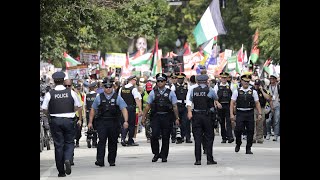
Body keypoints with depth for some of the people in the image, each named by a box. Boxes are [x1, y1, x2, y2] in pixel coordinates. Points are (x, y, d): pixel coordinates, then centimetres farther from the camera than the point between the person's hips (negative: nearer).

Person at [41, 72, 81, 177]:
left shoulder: (49, 94, -6)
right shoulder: (71, 93, -3)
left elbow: (44, 109, -5)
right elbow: (78, 107, 3)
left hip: (55, 121, 0)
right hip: (68, 120, 0)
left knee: (58, 145, 6)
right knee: (69, 142, 13)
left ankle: (61, 171, 9)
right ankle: (67, 159, -17)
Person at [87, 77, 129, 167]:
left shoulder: (117, 97, 5)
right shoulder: (99, 97, 8)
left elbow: (124, 109, 0)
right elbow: (93, 110, 15)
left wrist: (126, 121, -13)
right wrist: (90, 122, 11)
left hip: (114, 123, 0)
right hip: (101, 123, 0)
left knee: (113, 142, 5)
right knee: (101, 140, -12)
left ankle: (112, 161, 16)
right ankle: (100, 161, -17)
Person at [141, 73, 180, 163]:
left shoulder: (170, 93, 5)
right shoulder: (153, 93, 7)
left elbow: (175, 107, 5)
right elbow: (148, 106, 10)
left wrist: (177, 118, 2)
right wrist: (143, 117, 7)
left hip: (166, 117, 0)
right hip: (156, 117, 0)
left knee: (165, 138, 3)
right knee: (154, 136, -11)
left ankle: (164, 156, 14)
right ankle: (156, 154, 6)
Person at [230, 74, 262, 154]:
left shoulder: (253, 92, 7)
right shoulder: (237, 91, 4)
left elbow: (257, 103, 7)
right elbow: (232, 103, 2)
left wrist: (260, 114, -2)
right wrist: (231, 114, -7)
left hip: (250, 113, 2)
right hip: (240, 113, -2)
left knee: (250, 131, 1)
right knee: (238, 130, -9)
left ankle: (248, 148, 11)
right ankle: (238, 144, 19)